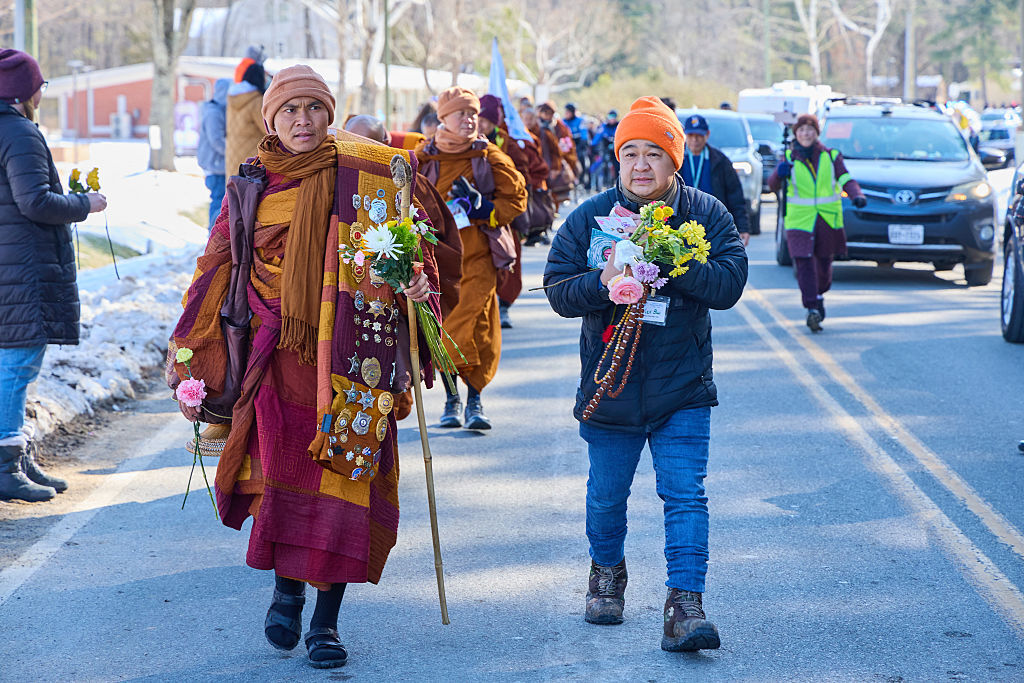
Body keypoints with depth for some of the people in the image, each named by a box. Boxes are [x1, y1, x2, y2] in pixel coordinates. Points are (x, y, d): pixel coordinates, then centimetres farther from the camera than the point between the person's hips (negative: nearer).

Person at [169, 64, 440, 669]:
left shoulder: (365, 177, 5)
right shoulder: (250, 188, 9)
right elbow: (217, 270, 15)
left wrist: (417, 288, -10)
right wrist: (186, 346, 12)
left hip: (352, 352, 0)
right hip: (278, 351, 0)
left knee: (344, 481, -3)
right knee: (284, 471, -14)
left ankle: (326, 620, 7)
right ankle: (287, 588, 10)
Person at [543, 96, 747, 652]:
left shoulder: (705, 214, -1)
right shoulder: (587, 218, 0)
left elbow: (729, 283, -10)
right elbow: (557, 289, -3)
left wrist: (672, 265, -22)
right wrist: (603, 282, -22)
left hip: (682, 390, -1)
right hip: (609, 388, 2)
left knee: (685, 497, -9)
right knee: (606, 495, 16)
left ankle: (685, 604, -11)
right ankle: (606, 572, 42)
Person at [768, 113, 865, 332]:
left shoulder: (830, 156, 5)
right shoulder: (789, 159, 1)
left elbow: (846, 180, -2)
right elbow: (773, 186, -6)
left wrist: (857, 196, -22)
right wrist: (779, 174, -28)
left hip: (828, 220, 2)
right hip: (799, 221, -2)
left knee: (824, 263, 12)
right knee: (804, 264, -14)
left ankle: (819, 295, 41)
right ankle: (812, 309, -16)